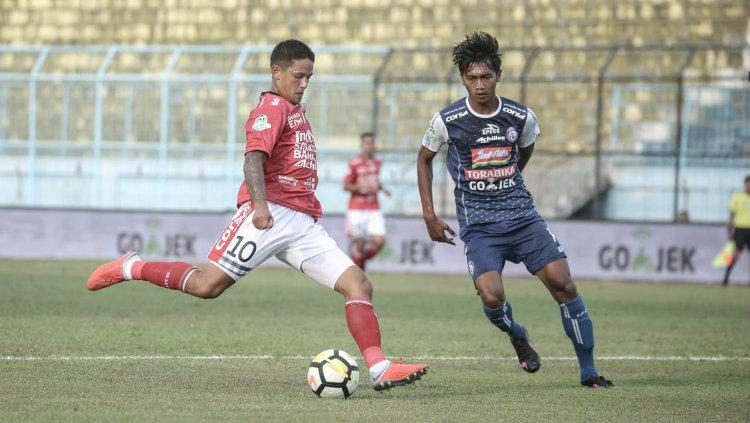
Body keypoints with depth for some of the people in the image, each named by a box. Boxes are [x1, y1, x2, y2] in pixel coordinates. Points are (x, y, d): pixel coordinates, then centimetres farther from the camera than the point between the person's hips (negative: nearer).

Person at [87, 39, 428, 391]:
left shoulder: (294, 109, 26)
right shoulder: (272, 107, -3)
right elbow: (253, 158, -18)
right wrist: (260, 205, -33)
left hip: (304, 224, 9)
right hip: (272, 213, -9)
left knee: (358, 285, -6)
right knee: (208, 284, -14)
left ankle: (379, 369, -14)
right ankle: (130, 268, 6)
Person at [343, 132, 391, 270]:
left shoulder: (377, 162, 8)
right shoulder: (354, 163, -9)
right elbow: (346, 186, -6)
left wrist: (382, 188, 5)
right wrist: (360, 188, -22)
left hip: (374, 210, 5)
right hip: (357, 210, -4)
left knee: (379, 241, -9)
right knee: (360, 244, -5)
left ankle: (362, 258, 20)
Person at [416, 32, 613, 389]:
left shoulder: (522, 117, -1)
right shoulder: (447, 121, -7)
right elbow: (424, 158, 11)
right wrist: (429, 215, 7)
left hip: (521, 214, 2)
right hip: (477, 223, -2)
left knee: (563, 283, -10)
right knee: (491, 297, -23)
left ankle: (589, 372, 2)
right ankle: (516, 336, 14)